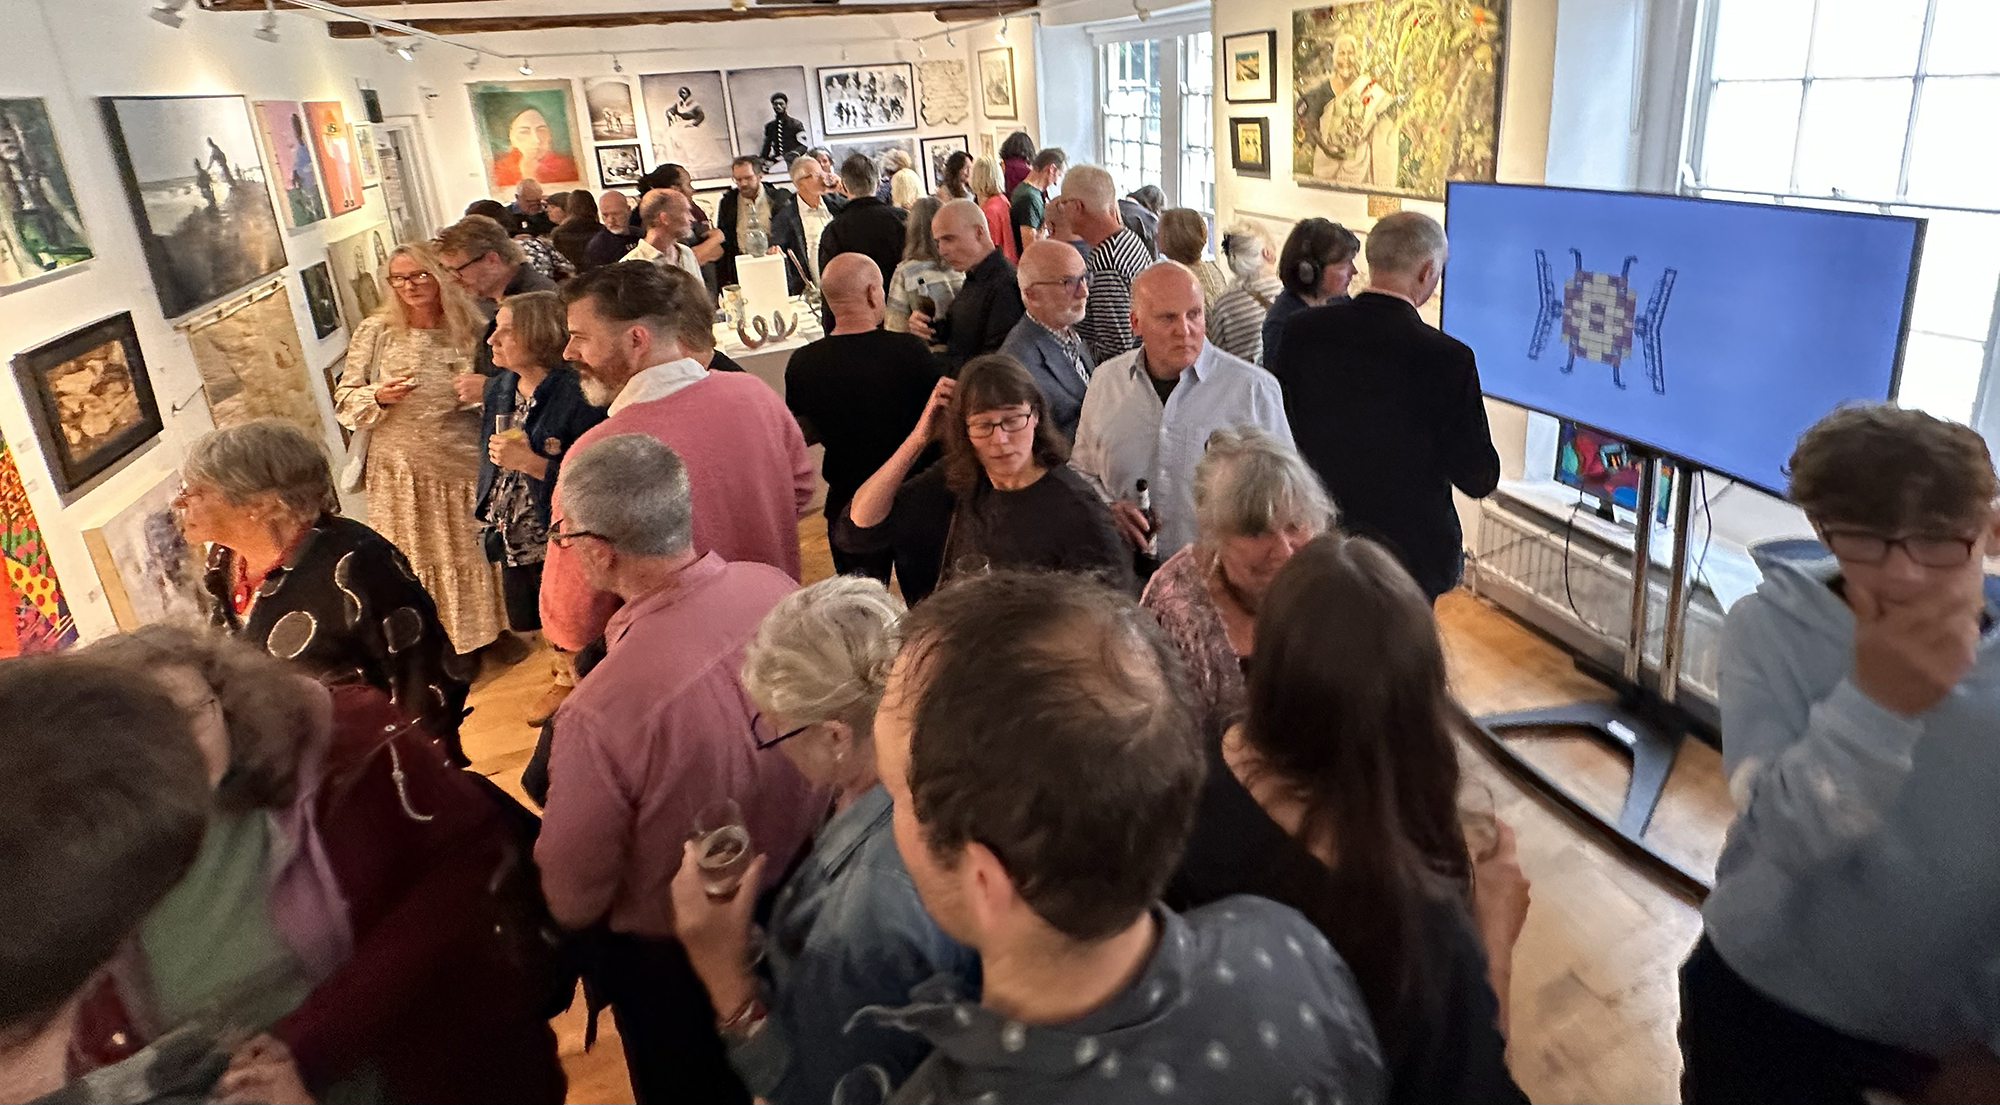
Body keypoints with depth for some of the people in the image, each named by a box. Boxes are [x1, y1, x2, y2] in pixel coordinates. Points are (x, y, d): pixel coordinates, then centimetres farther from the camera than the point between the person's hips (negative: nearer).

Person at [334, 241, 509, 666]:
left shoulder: (469, 328, 1)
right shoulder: (376, 331, 1)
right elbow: (344, 401, 3)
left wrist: (487, 390, -11)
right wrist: (377, 397, -17)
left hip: (465, 465, 0)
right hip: (403, 472, 0)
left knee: (475, 551, 10)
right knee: (419, 561, 7)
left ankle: (488, 632, 28)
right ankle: (447, 644, 20)